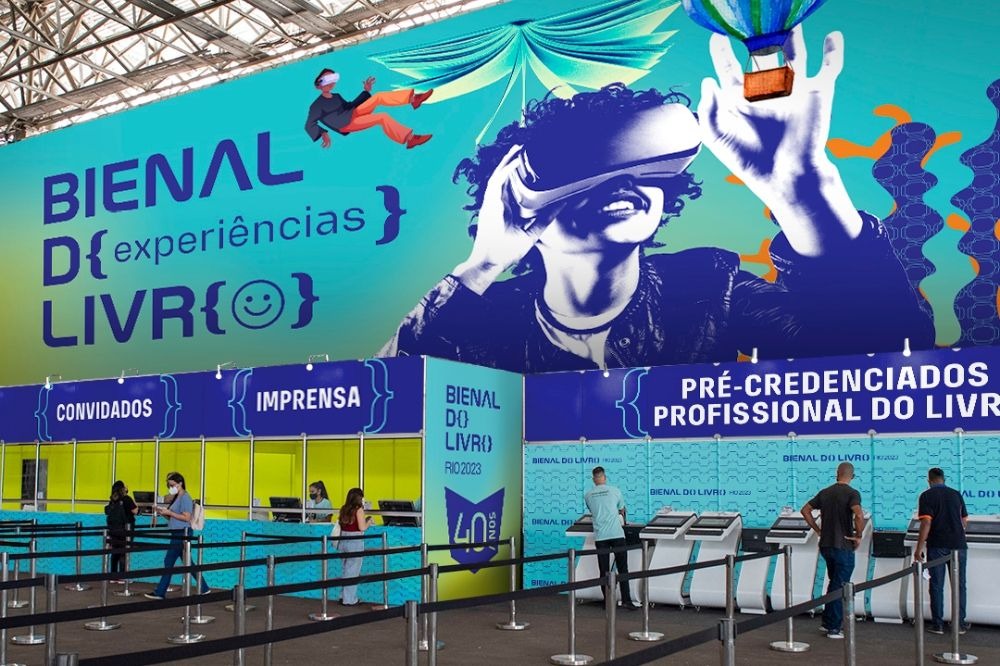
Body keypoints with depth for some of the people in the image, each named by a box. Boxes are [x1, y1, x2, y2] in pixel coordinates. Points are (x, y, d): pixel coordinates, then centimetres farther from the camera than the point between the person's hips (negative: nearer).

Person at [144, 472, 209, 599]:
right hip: (176, 533, 10)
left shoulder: (185, 498, -11)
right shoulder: (176, 498, 16)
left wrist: (169, 512, -18)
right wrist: (163, 513, 2)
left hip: (182, 533, -10)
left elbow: (186, 517, -19)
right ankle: (204, 588, 15)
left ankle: (160, 592, 2)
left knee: (169, 562, -5)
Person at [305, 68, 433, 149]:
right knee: (383, 117, -26)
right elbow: (309, 125, -17)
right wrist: (323, 134, -36)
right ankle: (410, 139, -33)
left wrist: (366, 91, 22)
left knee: (378, 97, -10)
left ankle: (413, 99, -22)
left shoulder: (336, 96, 16)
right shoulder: (317, 105, -9)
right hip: (345, 125, -8)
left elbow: (349, 106, 27)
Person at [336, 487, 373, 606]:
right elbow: (362, 527, -16)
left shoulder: (344, 509, 7)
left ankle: (343, 596, 25)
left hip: (343, 541, 6)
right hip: (355, 543, -6)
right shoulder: (359, 509, -11)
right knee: (353, 572, 4)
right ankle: (349, 600, 10)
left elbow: (340, 523, 14)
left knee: (347, 570, 19)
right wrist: (368, 521, 4)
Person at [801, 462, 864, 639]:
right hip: (843, 546, -6)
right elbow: (859, 515, -28)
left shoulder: (825, 492, 7)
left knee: (834, 583, 21)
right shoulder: (851, 493, -12)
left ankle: (827, 622, 24)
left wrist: (817, 530, 11)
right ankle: (834, 628, 6)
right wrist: (858, 535, -15)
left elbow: (805, 510, 9)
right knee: (840, 587, 3)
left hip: (826, 545, 6)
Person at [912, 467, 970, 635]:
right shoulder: (956, 494, 8)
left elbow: (926, 523, -14)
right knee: (959, 585, 11)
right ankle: (960, 624, 14)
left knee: (937, 585, 4)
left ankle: (937, 624, 6)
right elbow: (964, 521, 14)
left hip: (937, 546, -3)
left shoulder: (927, 496, -5)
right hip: (959, 545, 3)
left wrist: (919, 549, -12)